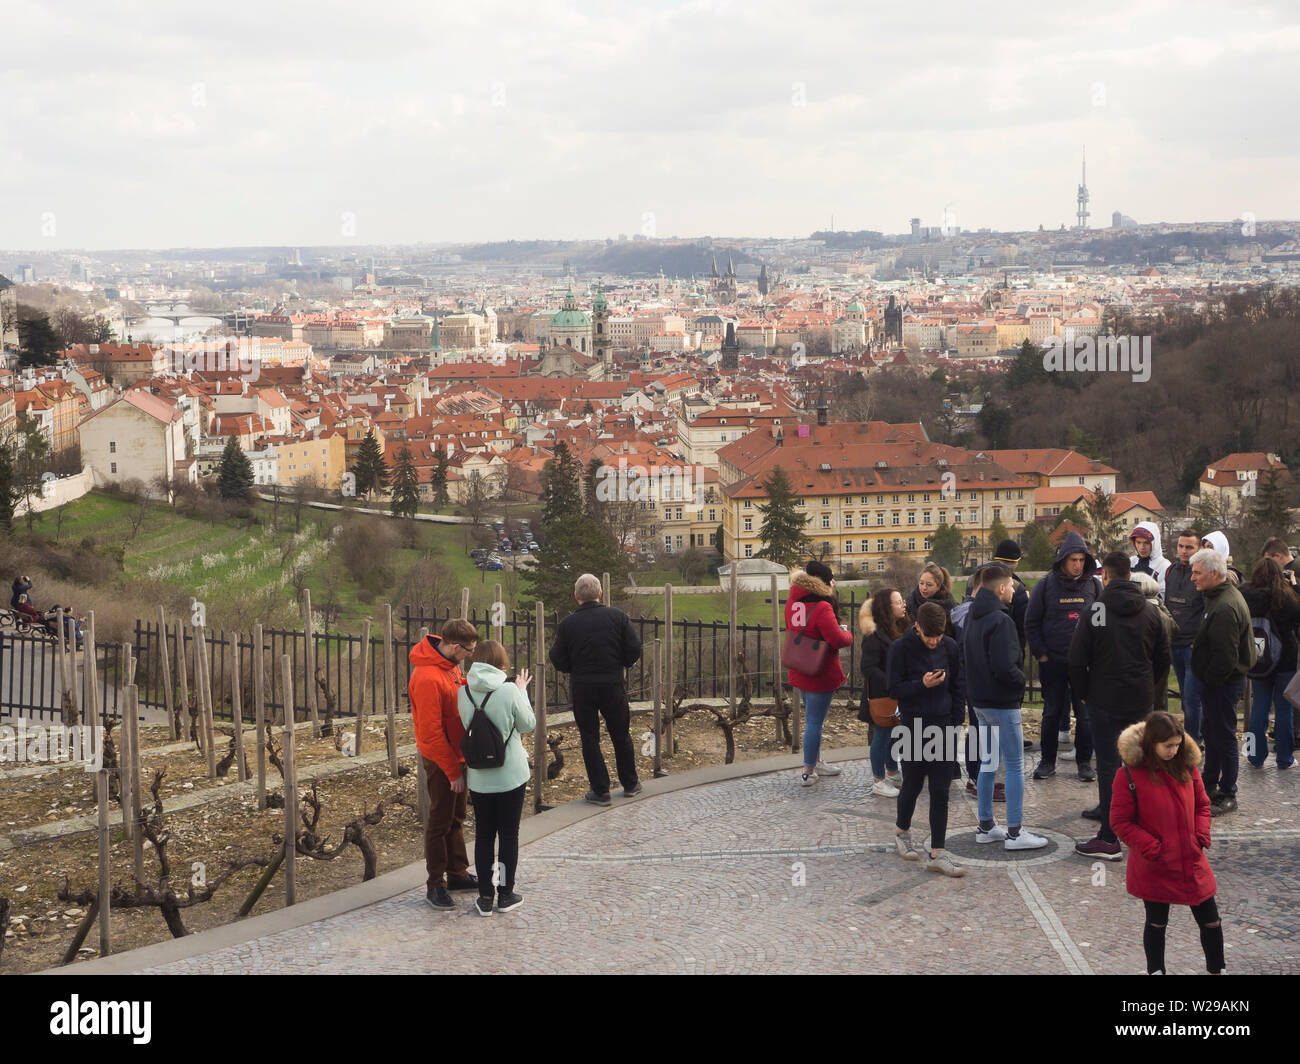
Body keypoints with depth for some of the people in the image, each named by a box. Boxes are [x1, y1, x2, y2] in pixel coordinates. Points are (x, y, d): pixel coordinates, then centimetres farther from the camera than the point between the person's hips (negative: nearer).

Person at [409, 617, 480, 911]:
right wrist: (454, 772, -20)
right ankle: (435, 885, 14)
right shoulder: (428, 679, -28)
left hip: (457, 753, 9)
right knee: (440, 822, 3)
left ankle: (457, 873, 33)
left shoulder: (449, 664, 1)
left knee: (456, 817, 20)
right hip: (440, 759, -9)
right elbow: (431, 733, -25)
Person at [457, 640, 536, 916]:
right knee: (509, 834, 11)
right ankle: (506, 894, 19)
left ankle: (485, 897, 15)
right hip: (510, 775, -3)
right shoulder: (509, 691, -17)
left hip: (479, 777, 3)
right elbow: (528, 725, -3)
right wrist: (522, 691, 7)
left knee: (483, 835, 13)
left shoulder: (464, 692, -6)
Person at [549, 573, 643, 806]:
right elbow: (634, 651, -6)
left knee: (589, 738, 7)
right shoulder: (617, 616, -5)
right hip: (613, 685, 1)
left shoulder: (567, 624, -7)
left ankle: (600, 791, 6)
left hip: (582, 688, -1)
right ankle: (630, 784, 26)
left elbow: (558, 661, -5)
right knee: (621, 734, 15)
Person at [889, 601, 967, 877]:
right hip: (913, 728, -3)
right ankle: (902, 831, 37)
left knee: (940, 791, 1)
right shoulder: (900, 648, -9)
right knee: (913, 785, 8)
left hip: (943, 727, 3)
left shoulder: (950, 647, 1)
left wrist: (957, 719, 4)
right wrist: (922, 685, -23)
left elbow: (958, 686, 11)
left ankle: (937, 854, 3)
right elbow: (894, 689, -7)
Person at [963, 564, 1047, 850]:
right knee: (1015, 765, -2)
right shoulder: (1001, 621, -20)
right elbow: (1004, 667, -25)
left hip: (979, 700, 9)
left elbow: (964, 655, 17)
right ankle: (1014, 833, 0)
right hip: (1002, 703, -9)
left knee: (988, 762, 16)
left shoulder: (971, 618, 9)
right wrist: (1021, 680, -9)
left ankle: (985, 826, 23)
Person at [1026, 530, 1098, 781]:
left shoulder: (1093, 586, 3)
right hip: (1053, 662, -1)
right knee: (1052, 713, 6)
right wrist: (1041, 654, -3)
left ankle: (1084, 762, 13)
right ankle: (1048, 761, 17)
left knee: (1086, 714, 2)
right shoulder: (1046, 586, -1)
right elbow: (1031, 623, 3)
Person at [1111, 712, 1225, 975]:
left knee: (1211, 921, 10)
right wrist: (1153, 849, -16)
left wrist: (1201, 837, -4)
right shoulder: (1130, 775, -13)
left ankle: (1217, 969, 28)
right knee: (1157, 923, 11)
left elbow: (1202, 805, 12)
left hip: (1192, 862, 4)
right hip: (1154, 869, -4)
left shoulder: (1187, 767, 0)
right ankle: (1155, 970, 28)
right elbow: (1120, 822, -10)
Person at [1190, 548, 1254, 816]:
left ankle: (1227, 795, 8)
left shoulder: (1225, 607, -26)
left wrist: (1209, 679, -16)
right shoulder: (1223, 596, 9)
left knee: (1223, 737, -1)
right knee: (1213, 734, 21)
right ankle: (1209, 785, 34)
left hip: (1223, 683, -11)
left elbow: (1225, 656, -27)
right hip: (1216, 682, 11)